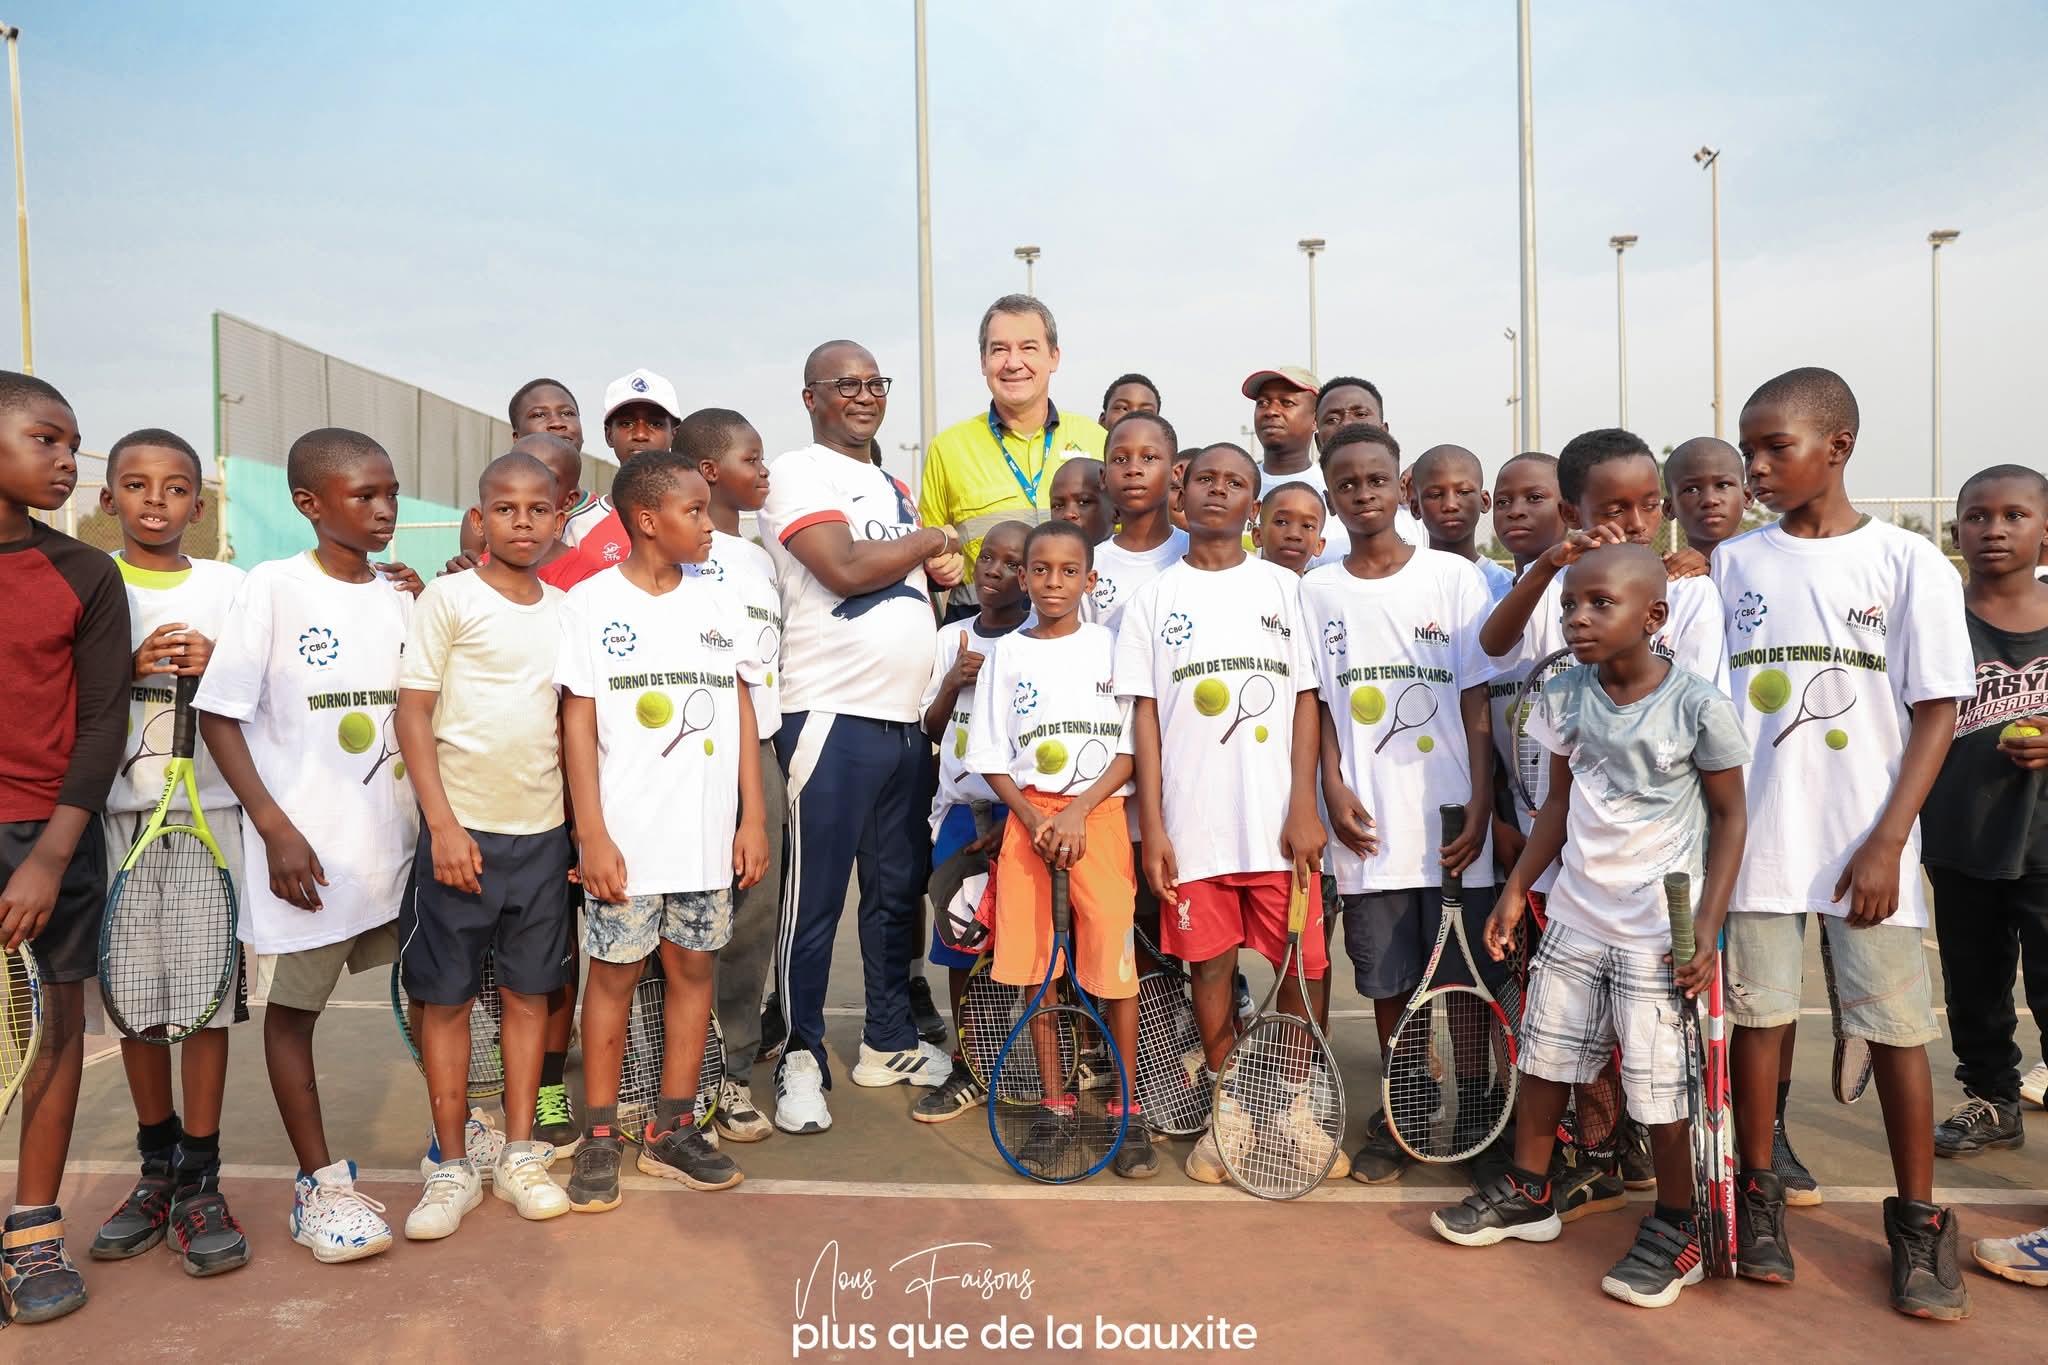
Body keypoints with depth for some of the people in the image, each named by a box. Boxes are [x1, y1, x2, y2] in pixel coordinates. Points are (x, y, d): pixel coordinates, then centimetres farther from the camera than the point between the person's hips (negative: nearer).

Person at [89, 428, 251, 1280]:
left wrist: (217, 668, -13)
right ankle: (157, 1169, 25)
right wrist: (129, 667, -13)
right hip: (118, 811, 1)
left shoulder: (231, 588, 6)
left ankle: (199, 1183, 10)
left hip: (212, 808, -1)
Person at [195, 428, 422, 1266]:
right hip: (306, 849, -5)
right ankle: (318, 1182, 21)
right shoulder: (273, 588, -9)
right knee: (293, 1005, 8)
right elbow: (219, 714, -9)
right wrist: (276, 827, -15)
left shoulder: (401, 597, 5)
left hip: (397, 840, 5)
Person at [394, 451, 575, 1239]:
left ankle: (520, 1156, 22)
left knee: (529, 990, 10)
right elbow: (412, 714, -7)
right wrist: (443, 823, -13)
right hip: (460, 828, -3)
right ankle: (453, 1167, 17)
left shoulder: (568, 610, 8)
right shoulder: (450, 598, -4)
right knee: (446, 996, 4)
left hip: (543, 828, 4)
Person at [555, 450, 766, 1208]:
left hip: (707, 832, 4)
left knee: (693, 969, 9)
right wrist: (592, 833, -10)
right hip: (627, 834, -4)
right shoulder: (591, 603, -3)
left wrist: (753, 817, 4)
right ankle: (599, 1138, 19)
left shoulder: (719, 604, 8)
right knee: (614, 973, 5)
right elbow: (578, 721, -5)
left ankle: (672, 1130, 22)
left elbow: (742, 714, 9)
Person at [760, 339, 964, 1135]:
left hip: (907, 719, 8)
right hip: (833, 716, -8)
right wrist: (932, 540, -3)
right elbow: (844, 569, -17)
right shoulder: (798, 473, -3)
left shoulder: (894, 487, 21)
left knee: (898, 891, 14)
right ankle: (801, 1059, 12)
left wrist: (942, 573, 6)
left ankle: (889, 1042, 28)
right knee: (814, 899, -2)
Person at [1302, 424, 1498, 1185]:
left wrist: (1480, 806, -7)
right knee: (1388, 975, 11)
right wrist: (1334, 791, -6)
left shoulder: (1453, 578, 0)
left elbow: (1477, 701, -2)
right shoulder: (1317, 592, 6)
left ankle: (1477, 1110, 24)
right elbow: (1318, 705, 6)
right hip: (1369, 822, 2)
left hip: (1452, 815, -1)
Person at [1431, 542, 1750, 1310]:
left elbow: (1728, 817, -5)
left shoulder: (1700, 706, -14)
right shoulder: (1566, 697, -2)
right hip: (1575, 917, 5)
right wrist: (1516, 888, 8)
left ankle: (1675, 1228, 26)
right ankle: (1528, 1193, 34)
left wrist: (1707, 927, -12)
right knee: (1543, 1056, 14)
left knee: (1662, 1085, 3)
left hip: (1660, 931, -5)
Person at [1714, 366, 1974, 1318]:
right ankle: (1758, 1197, 24)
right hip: (1755, 835, 2)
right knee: (1758, 1012, 8)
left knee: (1896, 1024, 5)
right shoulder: (1732, 564, 5)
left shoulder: (1906, 562, -2)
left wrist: (1886, 842, -11)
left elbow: (1936, 712, -3)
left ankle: (1919, 1224, 23)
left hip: (1866, 842, -2)